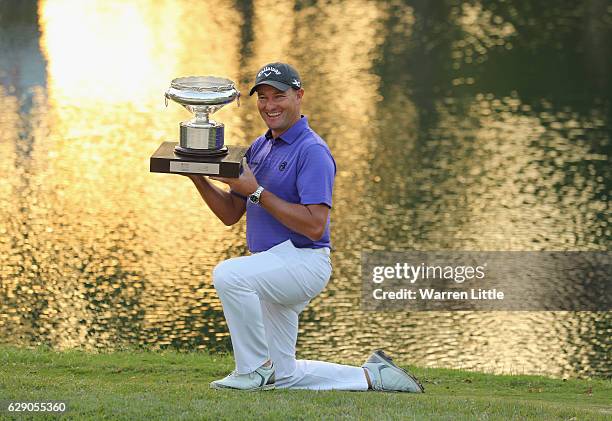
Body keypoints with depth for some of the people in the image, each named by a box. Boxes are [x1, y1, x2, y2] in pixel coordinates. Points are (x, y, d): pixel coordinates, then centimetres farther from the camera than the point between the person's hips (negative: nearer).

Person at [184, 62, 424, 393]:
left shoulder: (312, 151, -15)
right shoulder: (258, 148, 13)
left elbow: (315, 226, -24)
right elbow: (230, 214, 14)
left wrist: (256, 191, -23)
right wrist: (198, 178, -2)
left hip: (304, 262, -9)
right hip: (274, 270, 9)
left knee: (229, 275, -34)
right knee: (285, 377, 13)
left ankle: (256, 368, -20)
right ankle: (372, 375, 27)